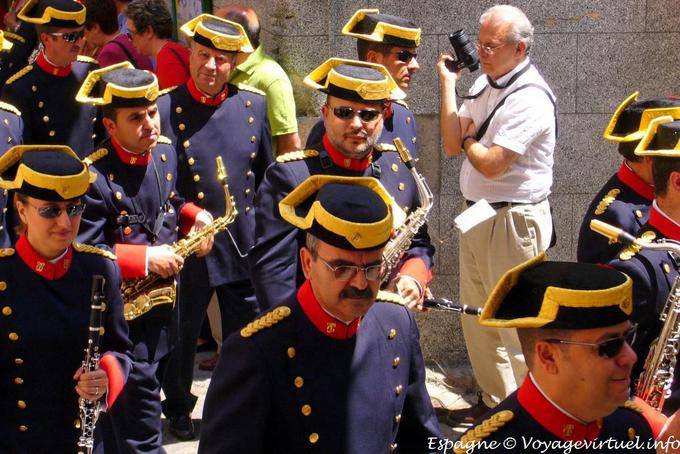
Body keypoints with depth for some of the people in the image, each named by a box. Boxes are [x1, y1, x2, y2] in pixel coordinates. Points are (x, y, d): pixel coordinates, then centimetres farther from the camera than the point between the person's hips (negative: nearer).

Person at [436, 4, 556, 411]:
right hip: (476, 215, 9)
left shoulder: (530, 98, -18)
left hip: (514, 221, -9)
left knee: (516, 323, -2)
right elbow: (452, 145, 2)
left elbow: (491, 164, -23)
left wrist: (468, 140, -3)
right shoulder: (484, 85, 9)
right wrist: (448, 83, -1)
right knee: (477, 317, 17)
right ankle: (496, 401, 31)